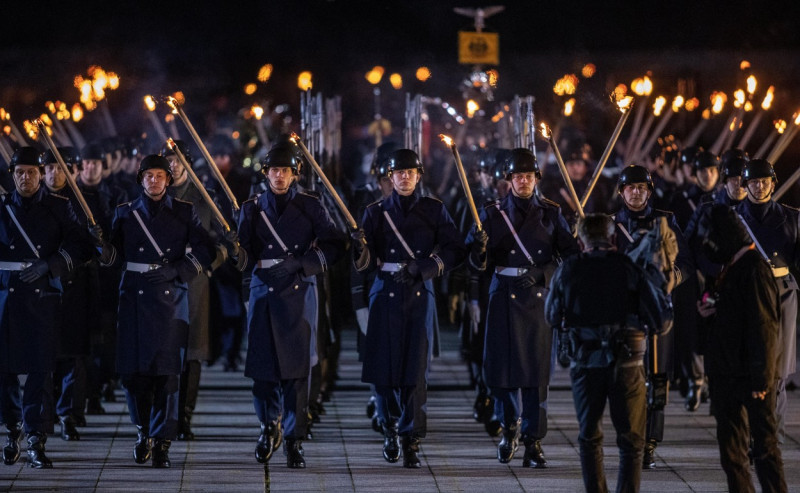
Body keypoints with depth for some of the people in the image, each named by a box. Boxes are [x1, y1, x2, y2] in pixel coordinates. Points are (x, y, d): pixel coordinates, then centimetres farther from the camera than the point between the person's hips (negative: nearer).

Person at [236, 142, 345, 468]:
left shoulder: (310, 207, 5)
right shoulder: (252, 209, 10)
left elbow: (334, 245, -2)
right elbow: (243, 257, 10)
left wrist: (299, 262, -13)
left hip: (299, 294, -1)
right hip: (264, 292, 2)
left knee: (297, 369, -6)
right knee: (262, 365, 0)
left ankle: (294, 440, 0)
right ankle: (270, 425, 25)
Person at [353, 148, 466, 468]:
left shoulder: (434, 211, 6)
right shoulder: (376, 213, 7)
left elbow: (455, 251, 1)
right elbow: (366, 262, 2)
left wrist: (423, 268, -14)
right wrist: (359, 247, -21)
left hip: (420, 295, -1)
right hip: (386, 295, 1)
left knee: (416, 370, -8)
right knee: (383, 369, 0)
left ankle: (411, 441, -5)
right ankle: (390, 429, 24)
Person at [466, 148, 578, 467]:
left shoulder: (550, 214, 7)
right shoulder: (493, 214, 6)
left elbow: (569, 254, 2)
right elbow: (479, 263, 0)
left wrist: (542, 274, -15)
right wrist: (479, 247, -21)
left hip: (539, 297, 0)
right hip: (505, 297, 0)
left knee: (536, 369, -6)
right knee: (502, 365, -1)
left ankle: (533, 441, -2)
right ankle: (509, 427, 24)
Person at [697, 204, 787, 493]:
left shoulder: (755, 269, -15)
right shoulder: (732, 268, 14)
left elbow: (765, 326, -20)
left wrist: (761, 379, -22)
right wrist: (711, 311, 4)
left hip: (750, 376, -10)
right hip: (726, 372, 10)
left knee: (764, 444, -6)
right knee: (731, 447, 12)